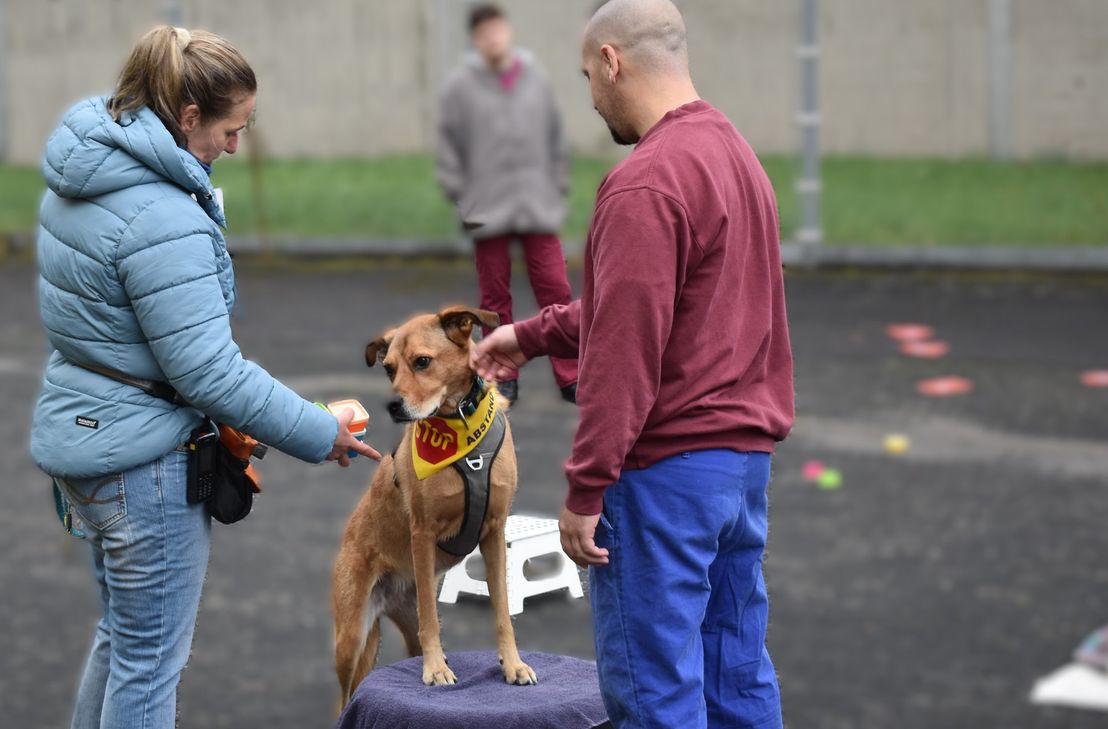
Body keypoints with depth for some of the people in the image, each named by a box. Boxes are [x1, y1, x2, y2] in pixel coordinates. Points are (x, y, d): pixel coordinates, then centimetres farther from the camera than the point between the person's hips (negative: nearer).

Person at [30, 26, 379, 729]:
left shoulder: (81, 172, 5)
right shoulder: (161, 220, -25)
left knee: (122, 636, 23)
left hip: (78, 432, 10)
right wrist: (320, 434, -13)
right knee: (150, 661, 3)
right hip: (141, 459, -10)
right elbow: (208, 368, -24)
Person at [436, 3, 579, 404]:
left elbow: (555, 137, 11)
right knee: (495, 296, 6)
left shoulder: (536, 78, 5)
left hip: (539, 207, 1)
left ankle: (570, 377, 5)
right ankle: (504, 377, 17)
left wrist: (558, 188, 7)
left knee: (555, 290, -2)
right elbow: (448, 145, 3)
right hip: (487, 212, -1)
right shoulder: (461, 85, -2)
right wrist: (461, 196, -1)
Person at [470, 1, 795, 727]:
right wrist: (534, 334, 23)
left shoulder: (645, 184, -17)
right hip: (745, 455, 9)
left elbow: (626, 351, -21)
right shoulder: (736, 154, 13)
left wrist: (586, 489, -16)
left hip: (667, 469, -9)